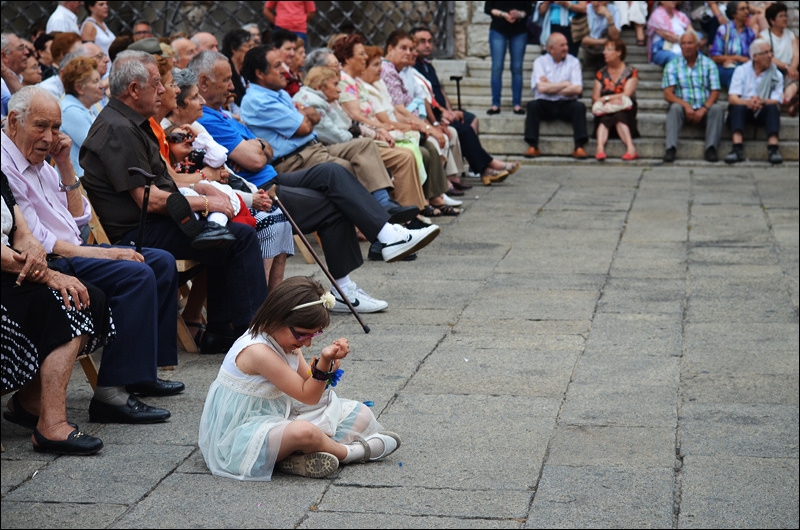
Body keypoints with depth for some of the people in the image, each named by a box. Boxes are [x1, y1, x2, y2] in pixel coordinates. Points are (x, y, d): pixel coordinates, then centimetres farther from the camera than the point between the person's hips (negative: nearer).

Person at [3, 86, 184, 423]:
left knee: (161, 262, 7)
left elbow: (80, 218, 17)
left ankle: (141, 372, 8)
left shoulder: (40, 164, 15)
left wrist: (65, 166, 7)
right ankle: (111, 393, -29)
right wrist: (98, 254, -19)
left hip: (71, 251, 10)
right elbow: (36, 243, -20)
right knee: (136, 274, -26)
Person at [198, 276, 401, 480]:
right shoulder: (258, 351, -26)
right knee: (303, 432, -41)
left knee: (361, 415, 4)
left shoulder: (287, 340, 2)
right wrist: (324, 362, -33)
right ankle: (349, 452, -8)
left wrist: (329, 362, -10)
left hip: (278, 418, 10)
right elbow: (307, 396, -18)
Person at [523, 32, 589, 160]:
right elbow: (541, 88, -12)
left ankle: (579, 147, -32)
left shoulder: (573, 62, 6)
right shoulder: (540, 62, 4)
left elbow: (577, 89, -9)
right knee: (532, 105, -29)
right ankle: (533, 147, -30)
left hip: (566, 105, 0)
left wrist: (551, 87, -8)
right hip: (545, 104, 0)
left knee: (579, 106, -28)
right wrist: (565, 84, -6)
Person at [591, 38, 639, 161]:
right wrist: (612, 100, -14)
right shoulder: (601, 73, 18)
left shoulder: (631, 72, 9)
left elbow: (626, 95, -5)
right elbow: (595, 98, 6)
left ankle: (630, 148, -51)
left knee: (619, 117, -35)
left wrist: (605, 98, -7)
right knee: (604, 120, -32)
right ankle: (600, 148, -57)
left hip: (625, 110, -2)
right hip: (605, 110, 2)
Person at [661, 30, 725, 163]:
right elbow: (668, 94, -4)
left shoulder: (709, 64, 8)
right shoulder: (672, 65, 6)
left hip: (704, 109, 1)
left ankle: (711, 148, -32)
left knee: (717, 108, -29)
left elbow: (715, 92, 0)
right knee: (675, 108, -32)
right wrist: (686, 106, -21)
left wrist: (703, 109, -18)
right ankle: (671, 148, -41)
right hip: (683, 108, -1)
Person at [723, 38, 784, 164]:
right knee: (738, 107, -32)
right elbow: (732, 98, -9)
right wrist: (748, 102, -32)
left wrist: (762, 101, -30)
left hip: (764, 113, 1)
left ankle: (773, 148, -41)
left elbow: (776, 102, -6)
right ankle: (737, 148, -46)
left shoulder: (776, 75, 5)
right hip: (743, 111, -1)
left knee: (772, 107, -30)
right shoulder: (741, 70, 3)